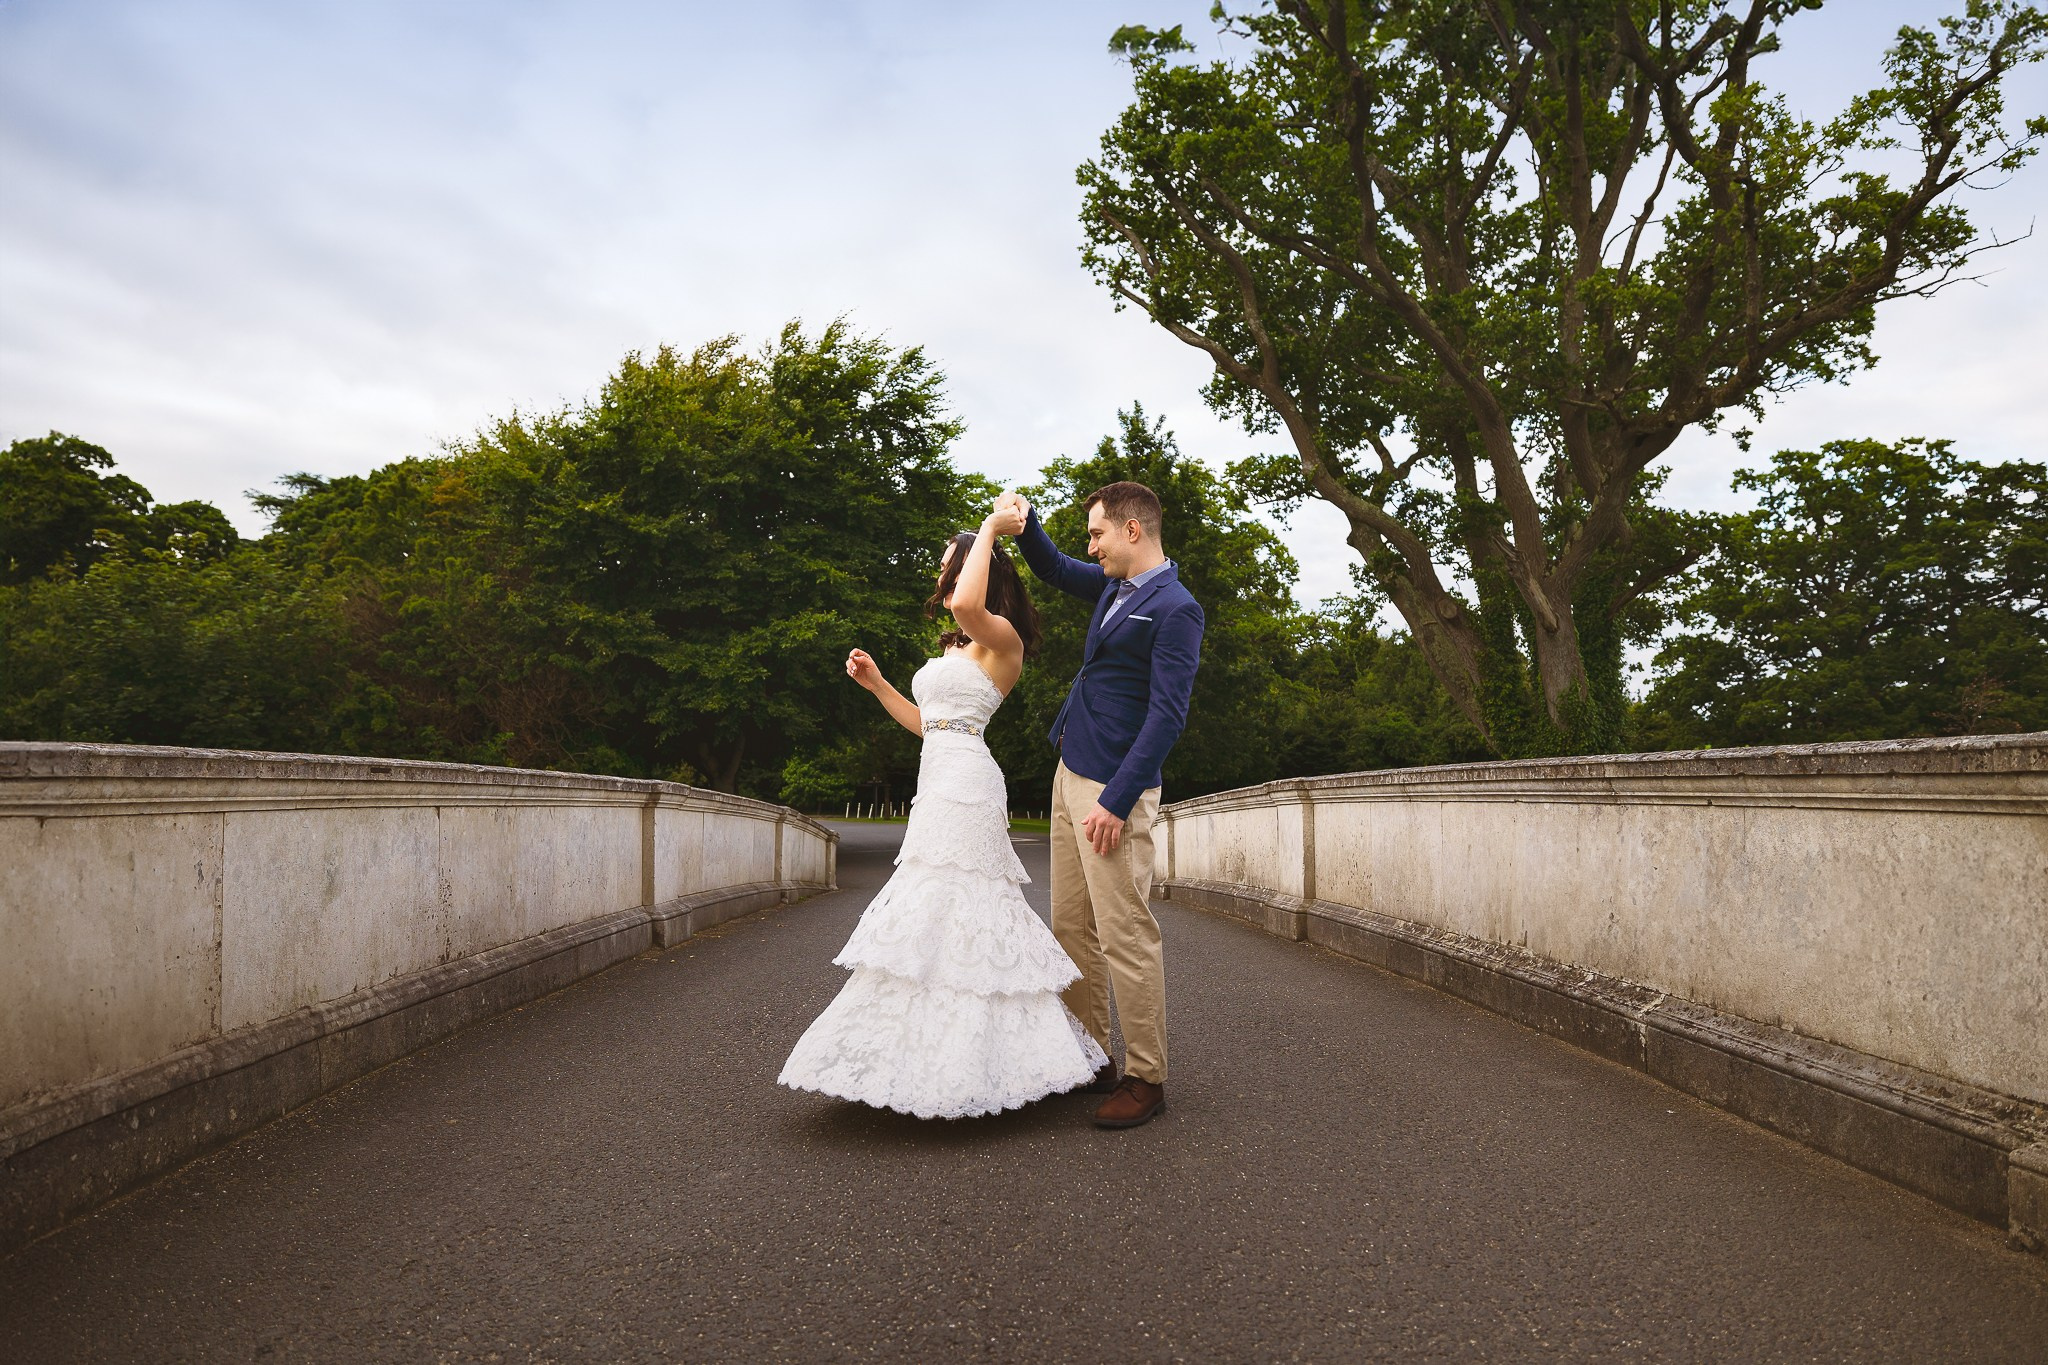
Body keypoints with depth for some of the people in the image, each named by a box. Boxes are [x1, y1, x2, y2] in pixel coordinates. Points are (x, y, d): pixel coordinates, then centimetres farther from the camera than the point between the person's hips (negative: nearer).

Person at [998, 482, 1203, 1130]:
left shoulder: (1175, 608, -13)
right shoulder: (1114, 586, 13)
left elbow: (1168, 715, -18)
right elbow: (1054, 569, 31)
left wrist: (1117, 802, -21)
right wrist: (1023, 521, 10)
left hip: (1113, 787, -9)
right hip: (1071, 774, 9)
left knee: (1126, 936, -5)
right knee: (1071, 928, 13)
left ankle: (1146, 1080, 5)